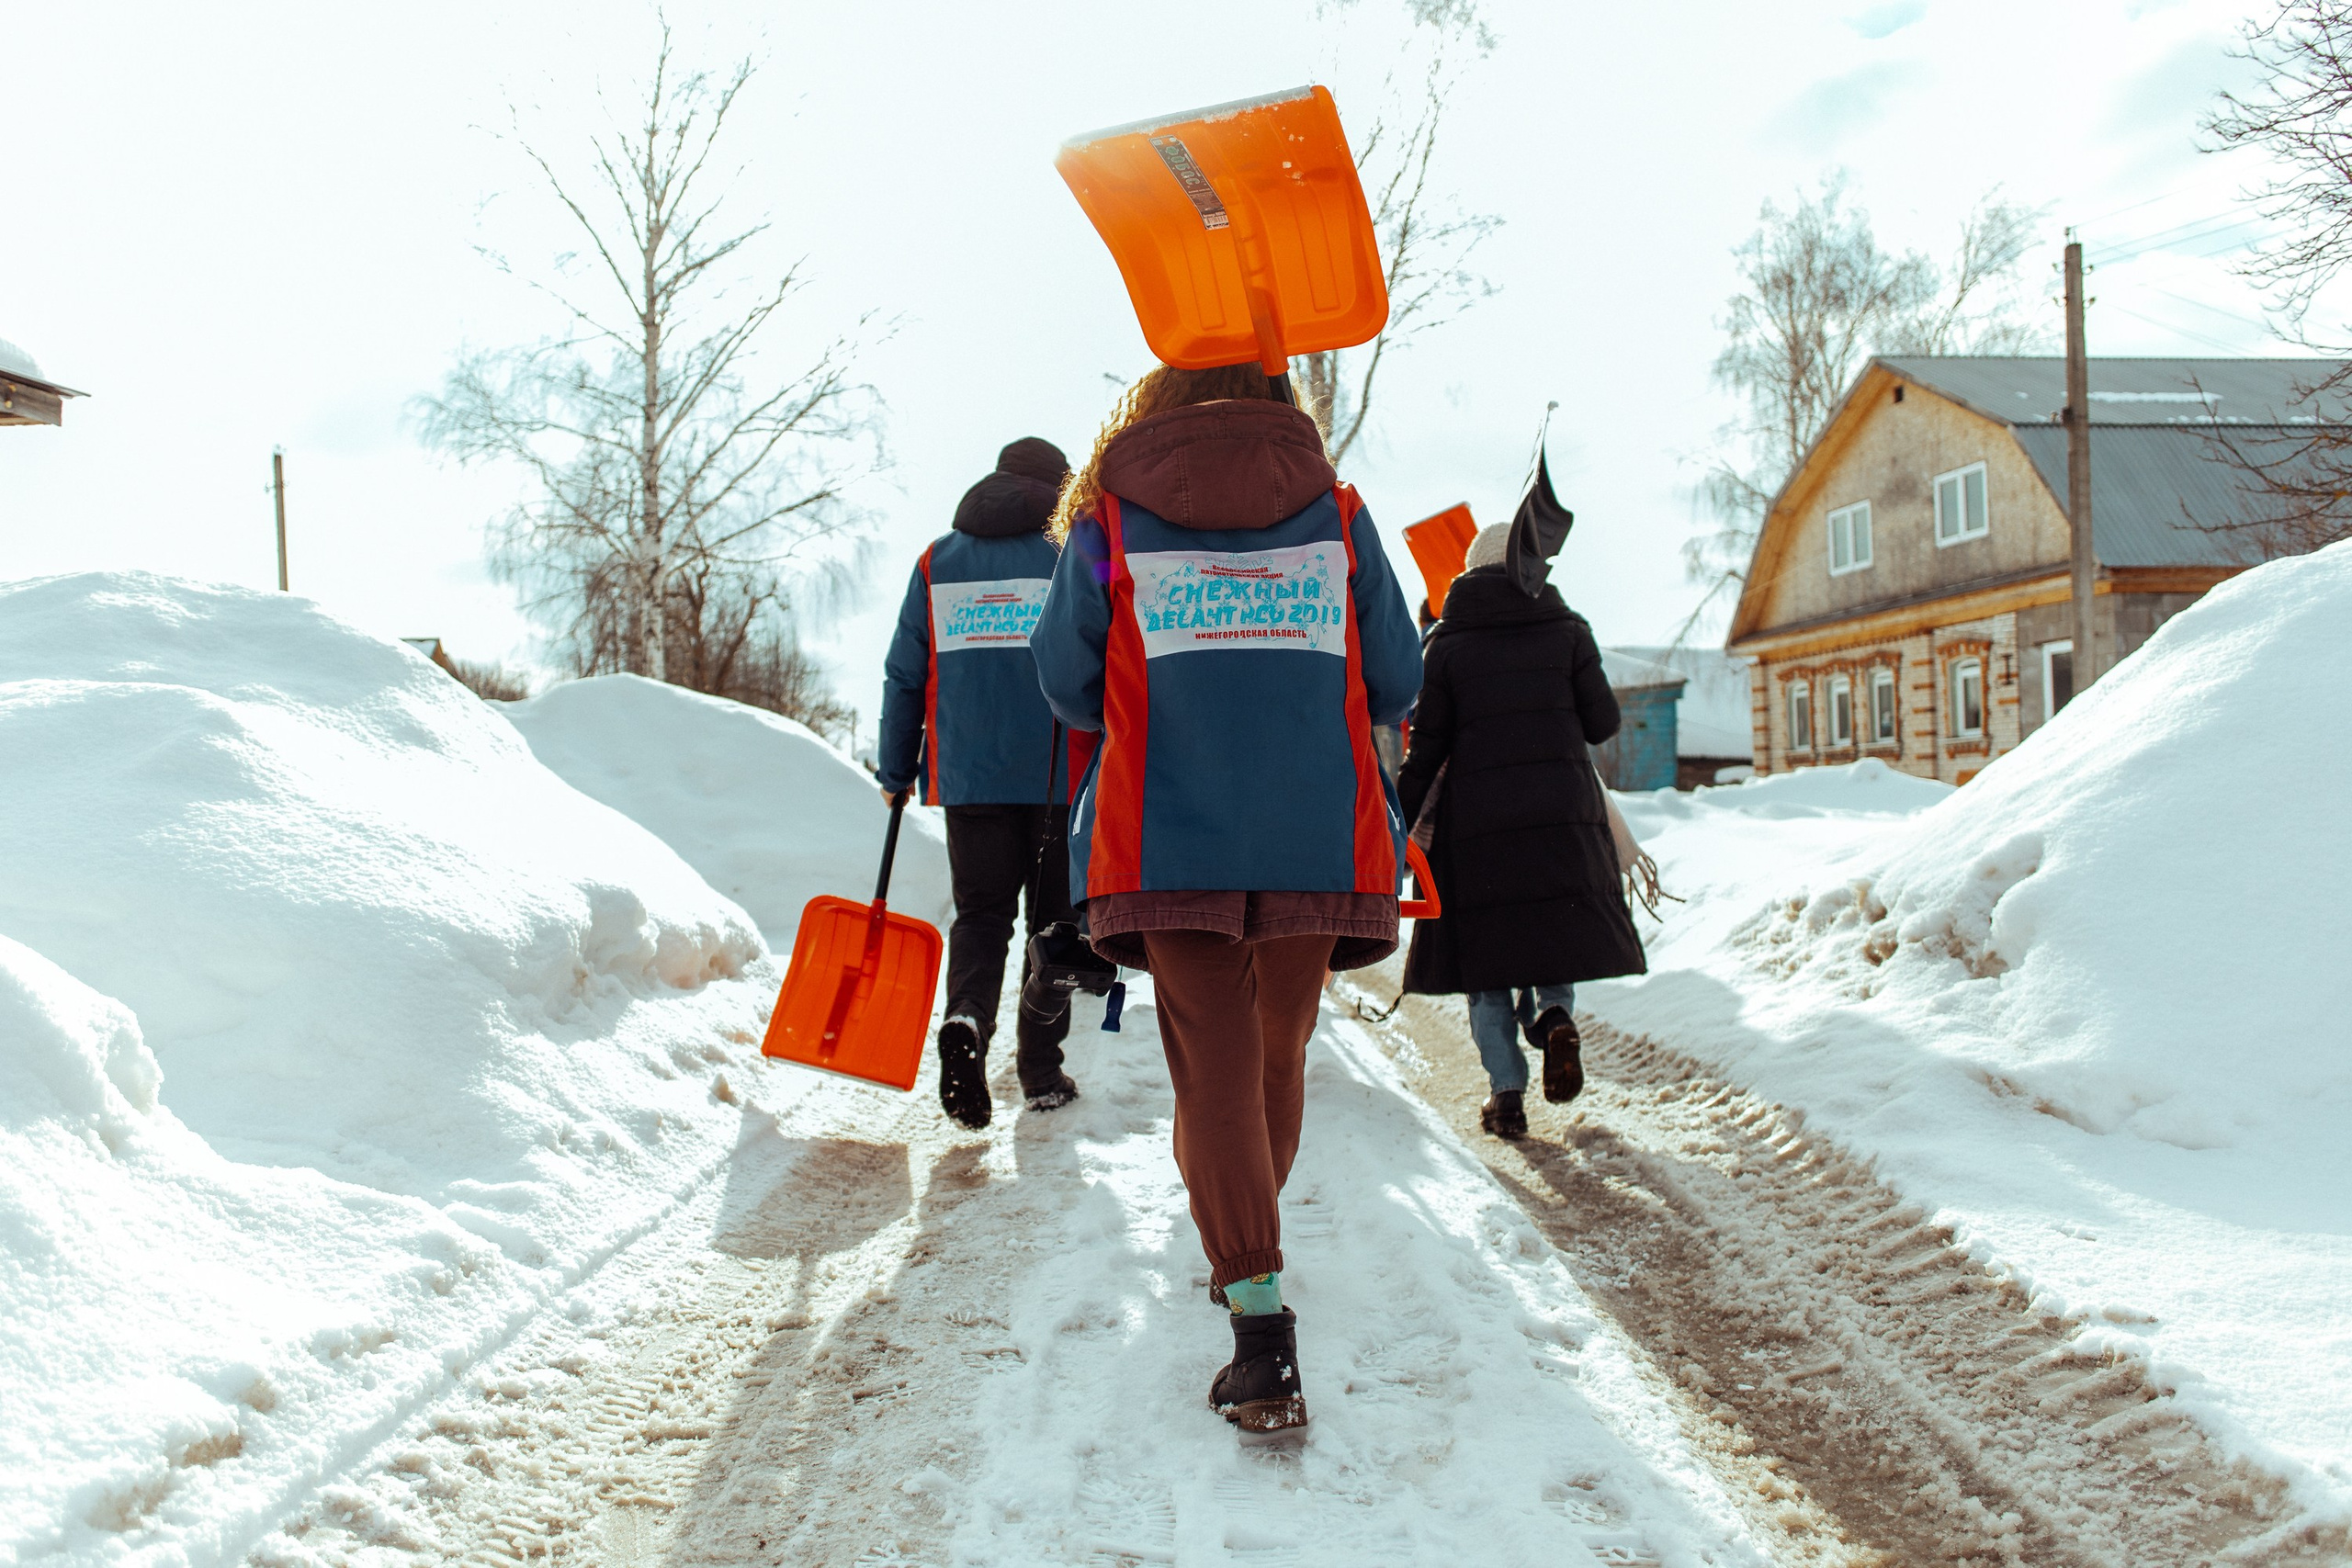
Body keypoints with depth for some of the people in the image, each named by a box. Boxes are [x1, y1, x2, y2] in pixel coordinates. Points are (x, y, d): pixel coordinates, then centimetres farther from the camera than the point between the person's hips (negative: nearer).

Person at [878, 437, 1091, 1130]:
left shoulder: (938, 560, 9)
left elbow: (904, 676, 9)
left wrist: (895, 773, 16)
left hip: (968, 778, 2)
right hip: (1062, 778, -2)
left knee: (981, 913, 9)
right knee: (1054, 922, 10)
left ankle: (967, 1020, -18)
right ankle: (1041, 1072, 12)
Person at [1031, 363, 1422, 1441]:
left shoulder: (1107, 522, 6)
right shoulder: (1338, 515, 9)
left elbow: (1066, 684, 9)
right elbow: (1394, 684, 11)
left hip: (1169, 839, -2)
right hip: (1319, 838, 2)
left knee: (1215, 1069, -1)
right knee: (1277, 1054, 18)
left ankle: (1262, 1325, -14)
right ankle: (1242, 1258, 36)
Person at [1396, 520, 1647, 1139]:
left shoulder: (1446, 642, 2)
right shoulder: (1567, 630, 3)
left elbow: (1426, 746, 0)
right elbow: (1603, 722, 3)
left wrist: (1402, 820, 7)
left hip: (1476, 814, -1)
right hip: (1563, 808, 1)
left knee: (1485, 952, 7)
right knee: (1557, 923, 18)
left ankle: (1506, 1091, 0)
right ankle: (1556, 1013, -11)